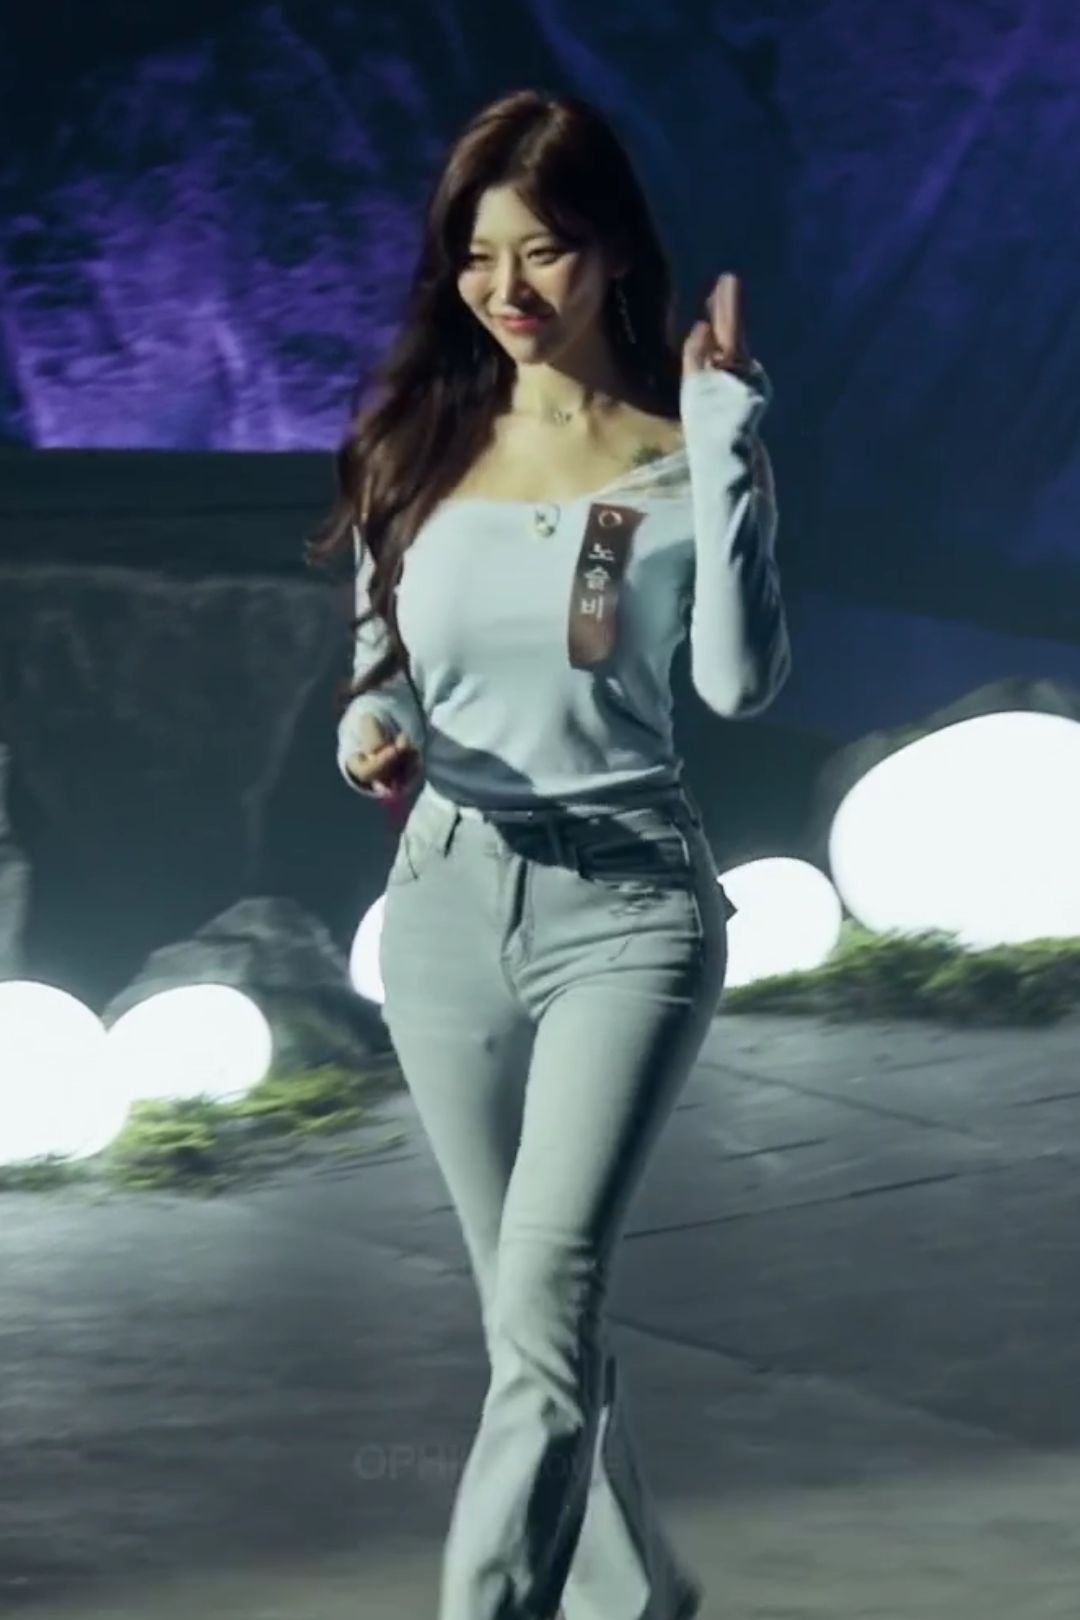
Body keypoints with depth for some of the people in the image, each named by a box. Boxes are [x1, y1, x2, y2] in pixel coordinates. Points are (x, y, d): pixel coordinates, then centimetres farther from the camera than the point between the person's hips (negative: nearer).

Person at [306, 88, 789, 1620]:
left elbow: (742, 680, -18)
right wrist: (372, 733, -11)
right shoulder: (415, 444, 7)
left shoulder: (676, 459, -3)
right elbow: (382, 673, 12)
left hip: (624, 909, -4)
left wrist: (727, 433, -19)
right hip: (448, 907, 5)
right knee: (532, 1316, 14)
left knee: (543, 1309, -16)